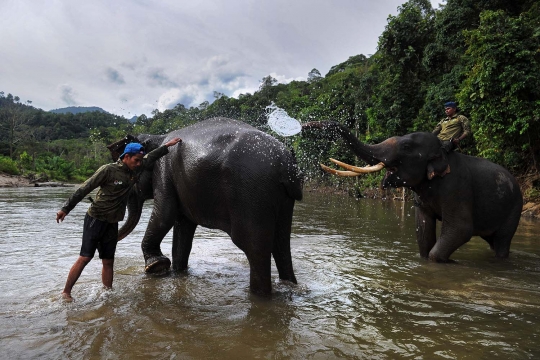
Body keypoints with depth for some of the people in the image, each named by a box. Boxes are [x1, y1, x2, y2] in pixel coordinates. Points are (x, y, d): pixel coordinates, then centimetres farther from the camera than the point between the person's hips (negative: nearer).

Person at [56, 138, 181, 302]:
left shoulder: (135, 171, 6)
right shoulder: (108, 170, -13)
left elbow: (151, 157, 22)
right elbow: (84, 189, -12)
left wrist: (167, 145, 28)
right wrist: (66, 208, -14)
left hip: (112, 223, 6)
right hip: (96, 219, -6)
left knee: (108, 261, 7)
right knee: (85, 258, -8)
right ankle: (66, 293, 4)